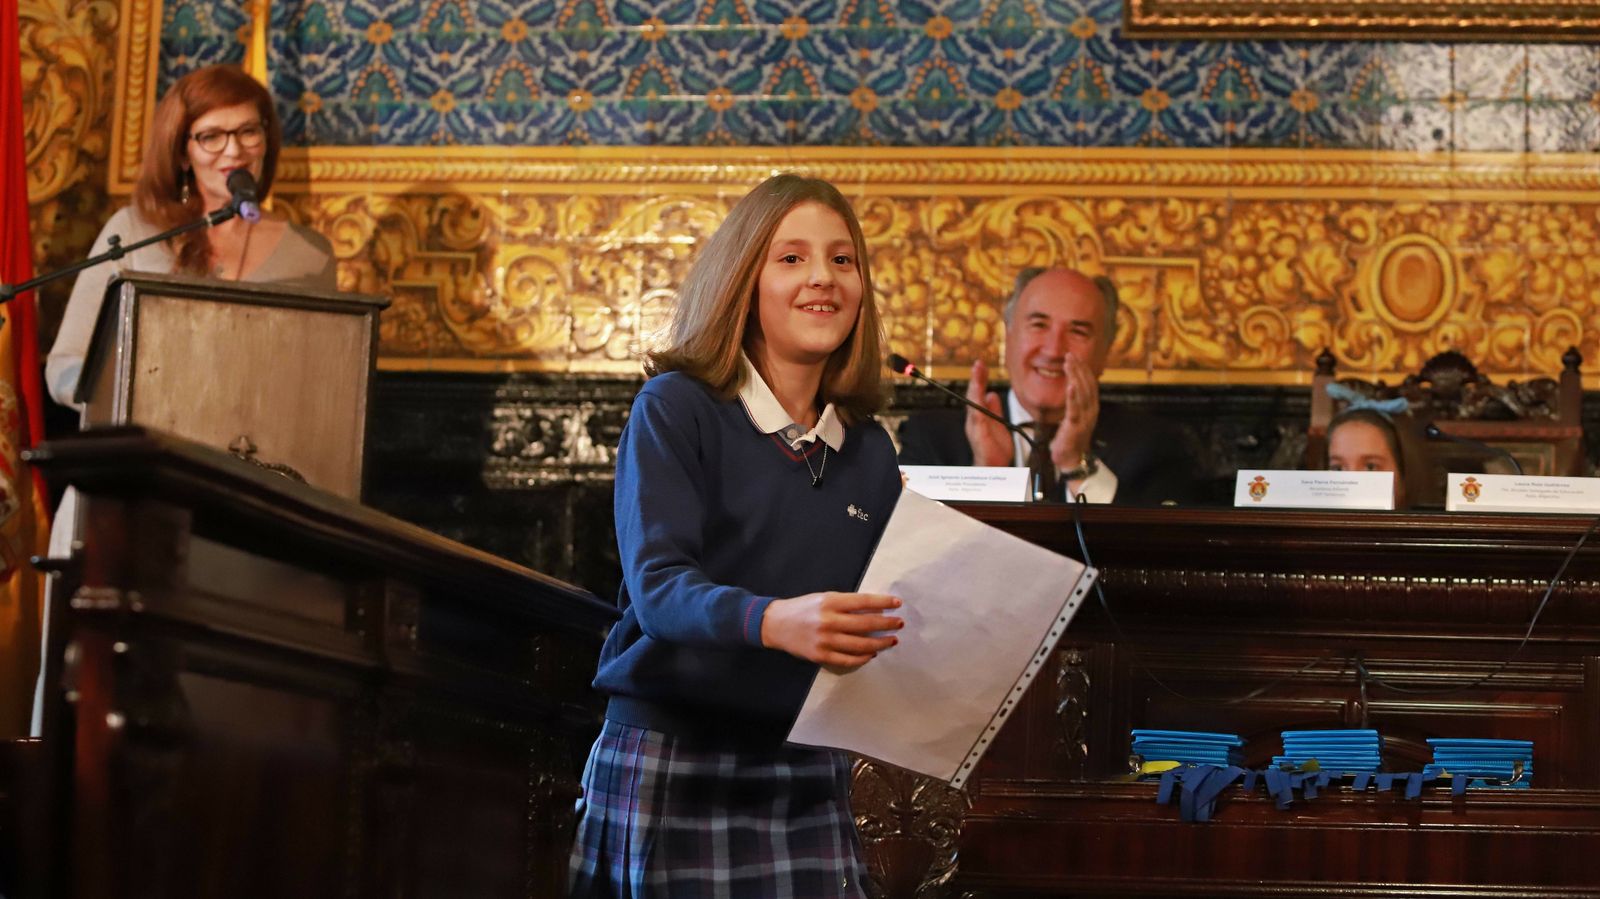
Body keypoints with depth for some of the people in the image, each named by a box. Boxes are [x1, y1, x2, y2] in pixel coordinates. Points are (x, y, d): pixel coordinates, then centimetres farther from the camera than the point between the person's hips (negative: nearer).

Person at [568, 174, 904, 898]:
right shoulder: (676, 410, -4)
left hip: (808, 776, 4)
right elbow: (656, 585, -16)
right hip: (672, 765, -4)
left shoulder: (870, 453, 11)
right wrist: (772, 621, -35)